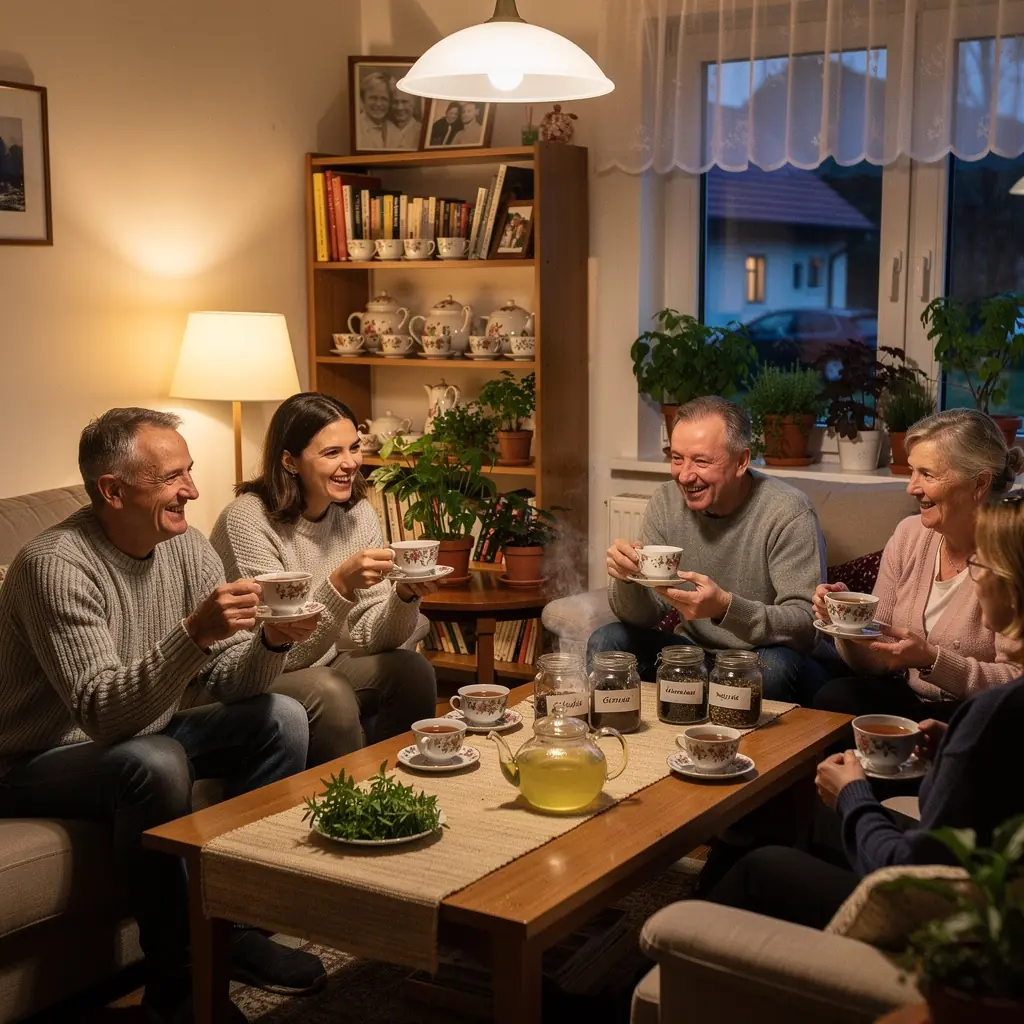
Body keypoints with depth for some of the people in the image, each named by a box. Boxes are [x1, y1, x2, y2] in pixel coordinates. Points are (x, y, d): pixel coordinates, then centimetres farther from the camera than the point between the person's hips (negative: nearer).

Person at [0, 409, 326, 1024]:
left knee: (281, 719, -7)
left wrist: (272, 642, -26)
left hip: (144, 737, 8)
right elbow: (102, 712, -32)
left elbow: (229, 682, -4)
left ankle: (236, 926, 0)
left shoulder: (187, 547, -3)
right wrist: (194, 633, -44)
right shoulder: (55, 565, -25)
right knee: (154, 763, -35)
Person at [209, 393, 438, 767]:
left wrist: (405, 595, -24)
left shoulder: (358, 514, -1)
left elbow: (370, 639, -4)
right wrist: (340, 584, -35)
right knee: (329, 694, -31)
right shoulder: (248, 520, -19)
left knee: (412, 670, -16)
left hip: (322, 670, 6)